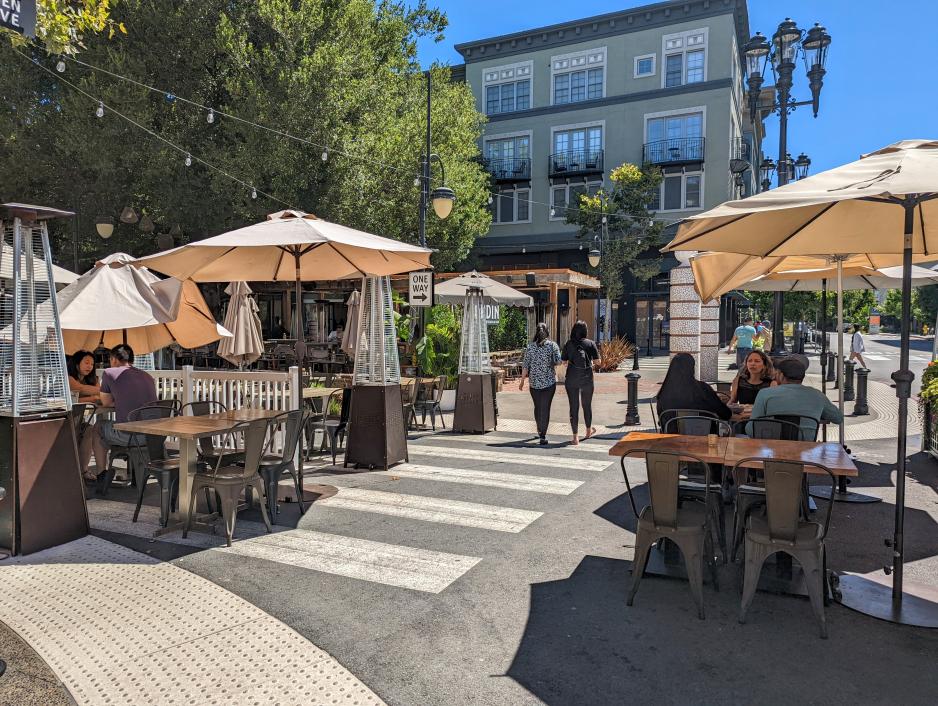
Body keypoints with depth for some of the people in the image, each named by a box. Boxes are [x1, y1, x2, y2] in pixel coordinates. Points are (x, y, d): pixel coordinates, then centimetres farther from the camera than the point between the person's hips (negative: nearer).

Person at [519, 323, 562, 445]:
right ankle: (543, 435, -3)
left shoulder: (530, 346, 0)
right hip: (549, 381, -1)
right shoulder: (553, 345, -3)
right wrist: (550, 363, 11)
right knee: (545, 408, 1)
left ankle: (540, 430, 33)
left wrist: (522, 380, 7)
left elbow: (525, 365, -1)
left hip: (534, 382, 2)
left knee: (537, 407, 17)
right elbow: (558, 362, -11)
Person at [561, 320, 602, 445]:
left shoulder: (568, 344, 1)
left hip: (571, 379, 0)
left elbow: (563, 362, 0)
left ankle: (575, 436, 3)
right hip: (587, 378, 0)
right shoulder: (590, 343, -2)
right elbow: (597, 360, -6)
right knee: (587, 404, 18)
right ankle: (589, 430, 38)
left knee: (574, 406, 4)